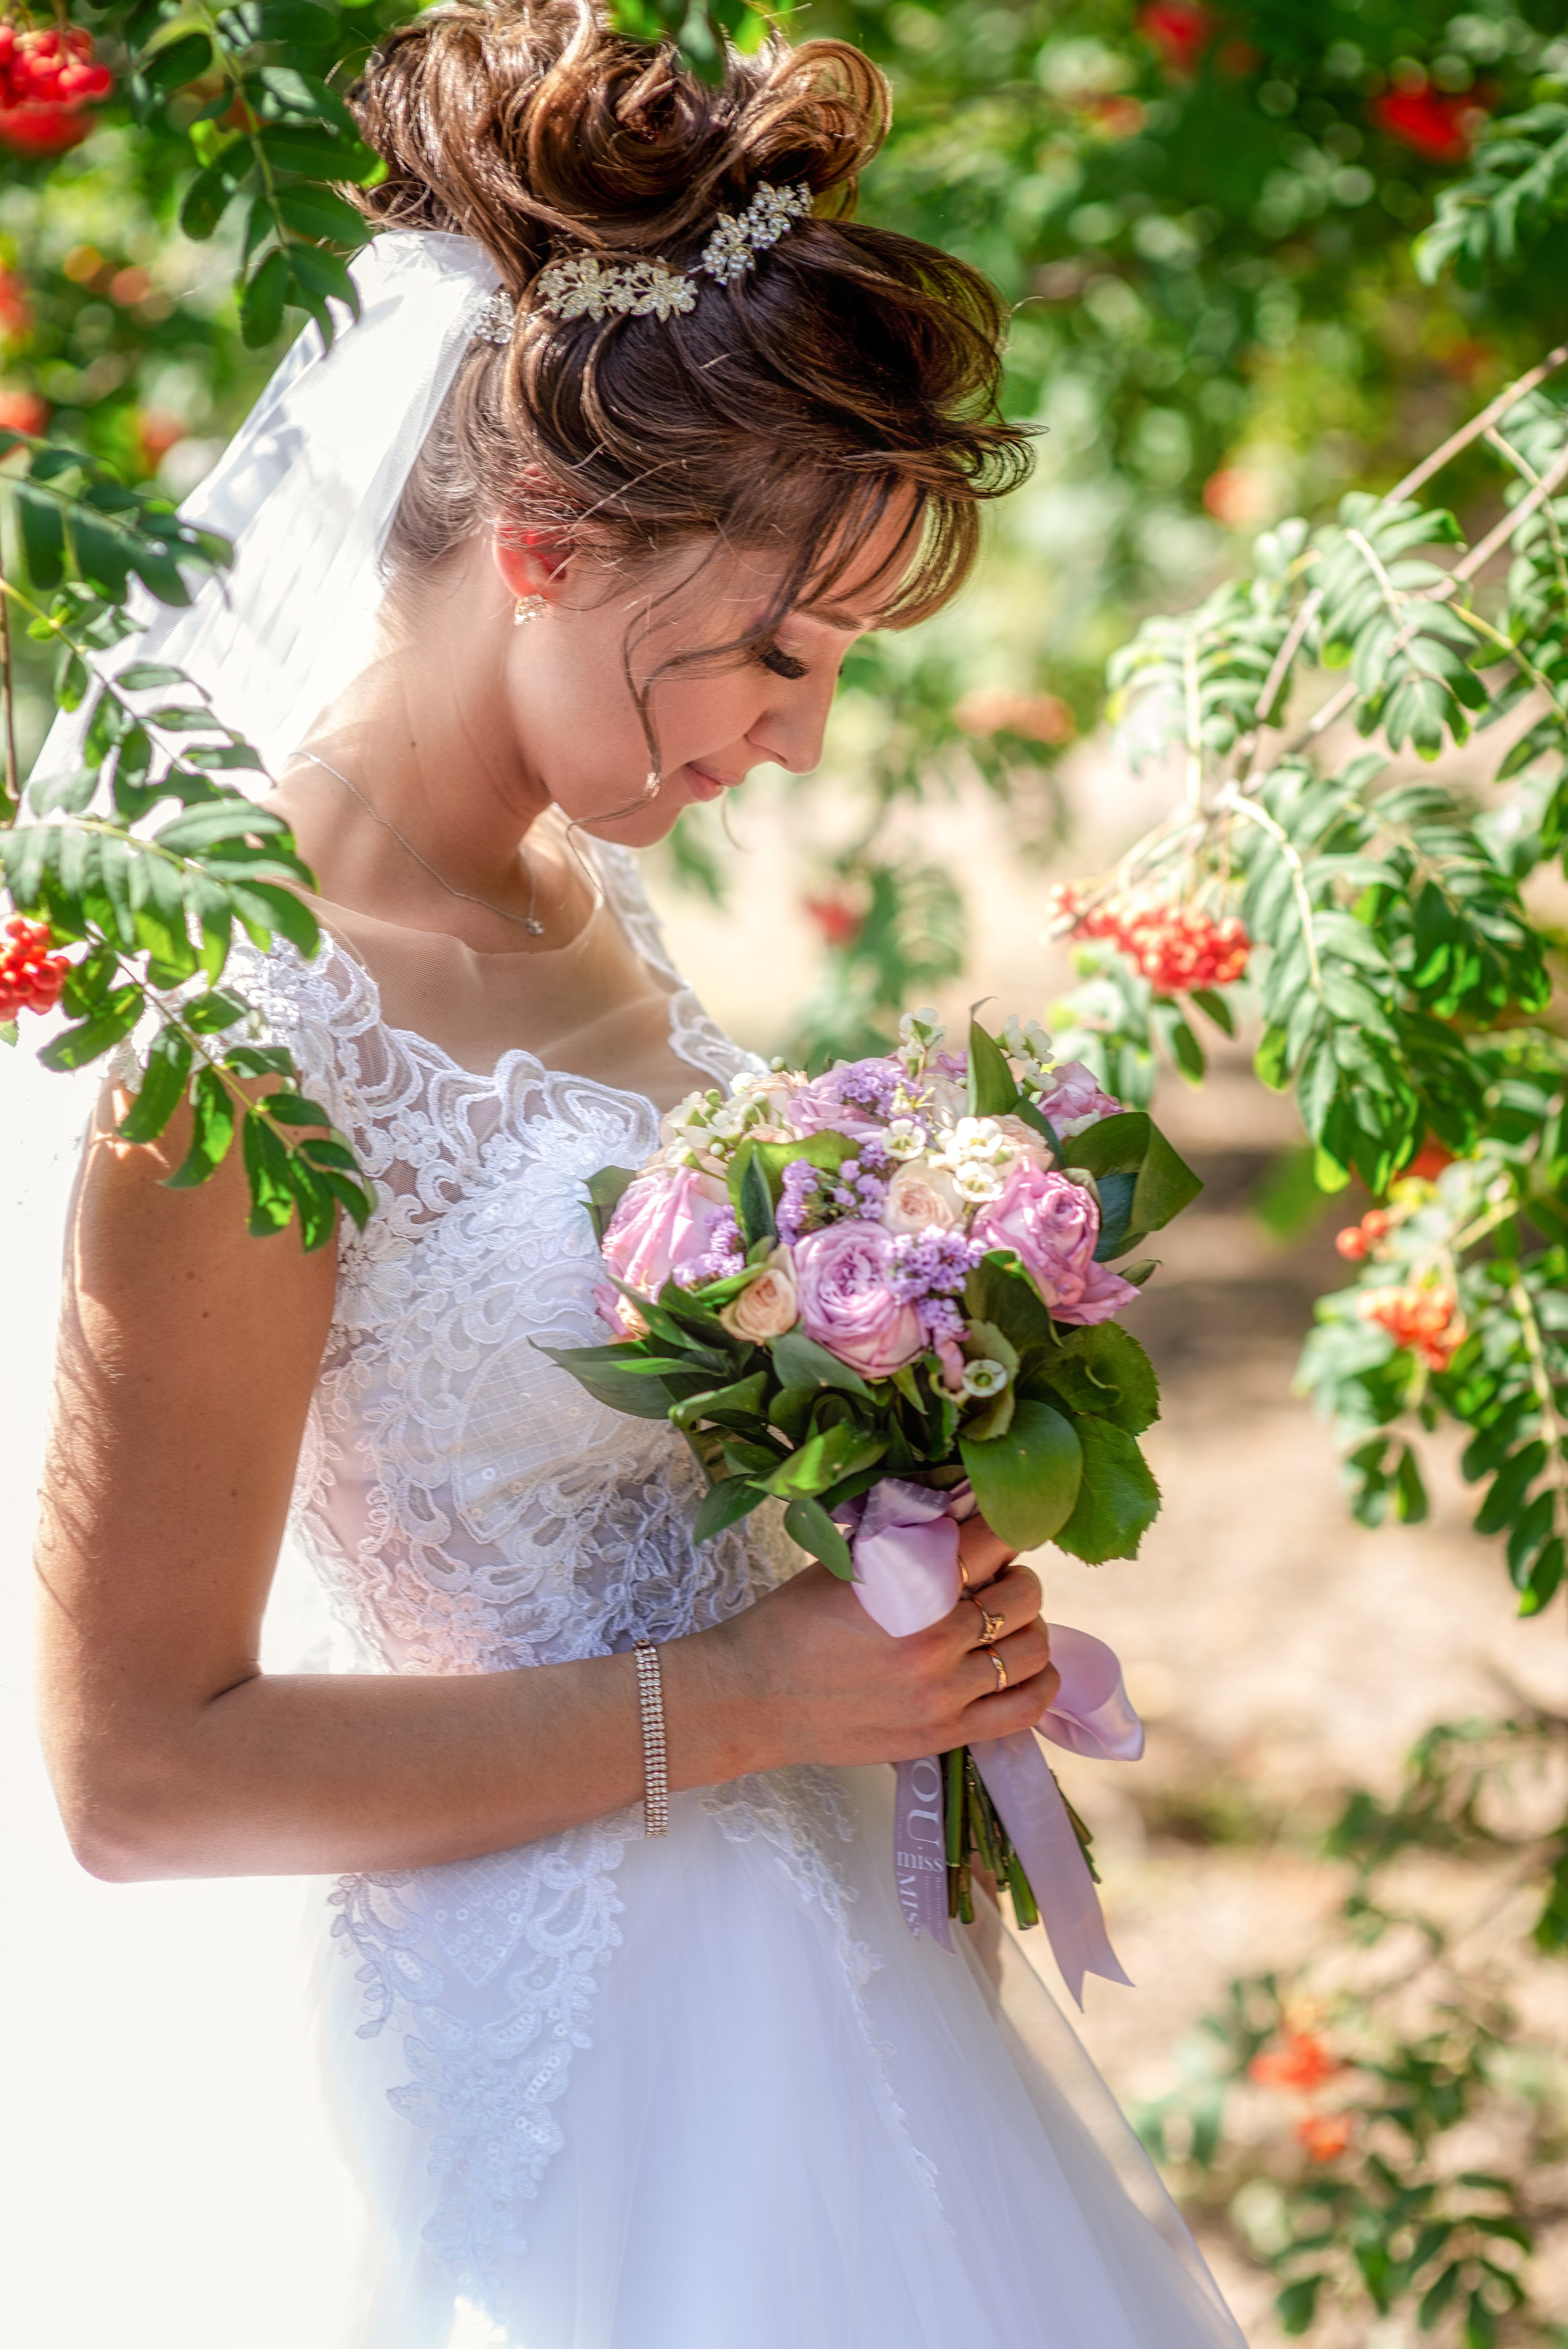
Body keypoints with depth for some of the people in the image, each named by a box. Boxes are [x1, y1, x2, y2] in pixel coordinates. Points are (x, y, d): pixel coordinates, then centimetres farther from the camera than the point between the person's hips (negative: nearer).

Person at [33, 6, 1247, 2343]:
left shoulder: (573, 881, 2)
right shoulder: (254, 1038, -24)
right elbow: (140, 1772, -21)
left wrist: (903, 1621, 0)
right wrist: (739, 1699, -19)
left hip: (817, 1936, 9)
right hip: (591, 2034, -9)